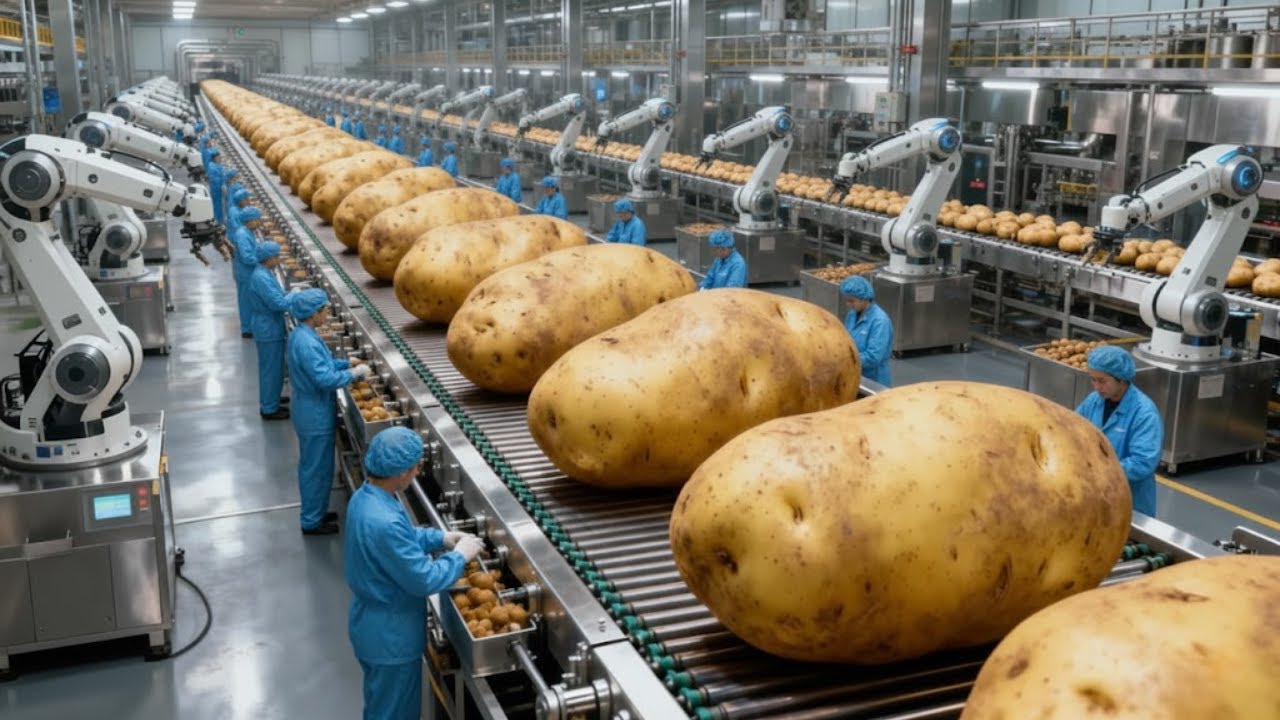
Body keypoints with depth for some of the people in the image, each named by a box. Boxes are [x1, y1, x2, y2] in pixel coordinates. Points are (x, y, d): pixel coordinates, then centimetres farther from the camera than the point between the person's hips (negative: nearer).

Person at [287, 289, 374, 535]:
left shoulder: (302, 335, 4)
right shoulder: (306, 342, -28)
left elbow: (323, 362, 15)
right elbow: (324, 379, -30)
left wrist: (349, 364, 4)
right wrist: (354, 373, -19)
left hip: (309, 411, 10)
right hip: (316, 414, -10)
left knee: (311, 465, 22)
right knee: (318, 468, 5)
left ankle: (313, 513, 36)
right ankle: (312, 521, 18)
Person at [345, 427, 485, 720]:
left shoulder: (364, 497, -5)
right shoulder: (384, 522, -36)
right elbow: (423, 580, -28)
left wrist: (441, 537, 3)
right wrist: (460, 556, -14)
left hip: (374, 624, 9)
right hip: (390, 635, -9)